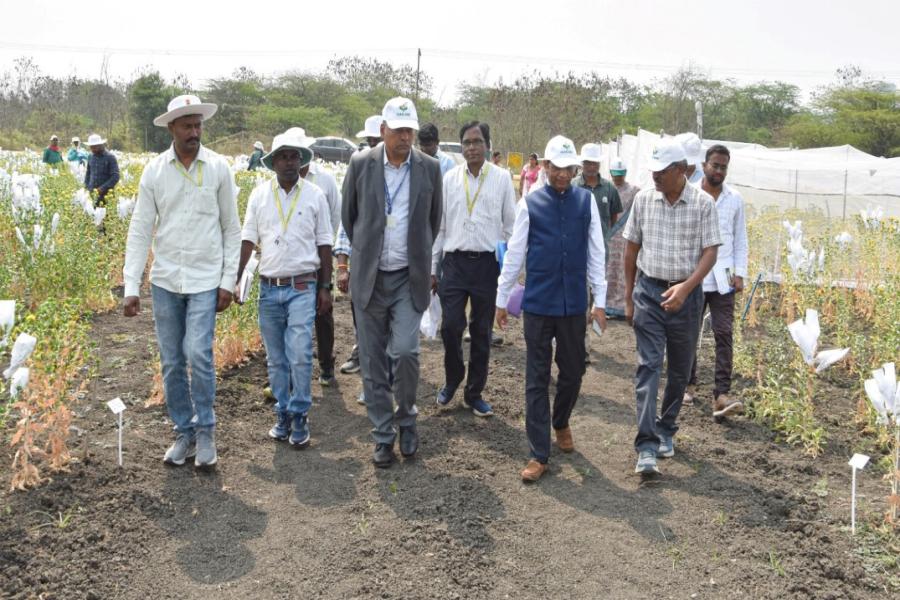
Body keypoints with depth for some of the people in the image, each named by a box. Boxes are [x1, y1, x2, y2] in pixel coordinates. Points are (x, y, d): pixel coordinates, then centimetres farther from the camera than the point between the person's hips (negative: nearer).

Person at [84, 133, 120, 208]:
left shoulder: (110, 157, -6)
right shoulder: (91, 156, 10)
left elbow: (115, 177, -11)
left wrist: (103, 188, -17)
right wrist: (87, 187, 8)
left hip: (105, 194, -4)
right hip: (92, 193, 4)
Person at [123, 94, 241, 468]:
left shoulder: (218, 168, -2)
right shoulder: (154, 171, 0)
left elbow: (231, 229, 3)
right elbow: (140, 231, 1)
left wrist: (229, 281, -3)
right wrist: (131, 287, -4)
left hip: (205, 280, -2)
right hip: (165, 281, 2)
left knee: (199, 355, -14)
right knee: (172, 364, 8)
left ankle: (205, 430, 6)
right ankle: (184, 433, 23)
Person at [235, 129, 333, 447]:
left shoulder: (315, 196, 1)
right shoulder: (259, 195, 4)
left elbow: (324, 245, 4)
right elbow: (247, 240, 5)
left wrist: (325, 288, 2)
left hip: (302, 287, -2)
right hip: (269, 288, 2)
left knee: (300, 355, -10)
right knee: (275, 359, 10)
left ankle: (299, 415, 5)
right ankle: (283, 414, 23)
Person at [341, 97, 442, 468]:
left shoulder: (429, 168, -1)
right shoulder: (361, 165, -3)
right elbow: (348, 215, 11)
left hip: (409, 278, -1)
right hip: (369, 278, 1)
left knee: (404, 351, -13)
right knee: (373, 361, 5)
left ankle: (406, 419, 14)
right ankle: (383, 435, 19)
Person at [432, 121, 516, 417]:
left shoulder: (502, 178, 1)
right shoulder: (450, 179, 5)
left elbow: (511, 225, 5)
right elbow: (439, 225, 8)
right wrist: (431, 268, 6)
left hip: (488, 263, -1)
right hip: (454, 262, 1)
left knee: (482, 332, 8)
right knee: (450, 327, -2)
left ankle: (474, 393, 22)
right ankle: (452, 379, 25)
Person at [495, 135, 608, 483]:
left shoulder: (586, 202, 3)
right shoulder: (531, 204, -1)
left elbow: (596, 253, 5)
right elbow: (514, 255, 4)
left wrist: (600, 300, 3)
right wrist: (501, 300, 7)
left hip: (574, 304, 2)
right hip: (538, 304, -2)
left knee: (573, 372, 14)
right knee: (537, 379, 3)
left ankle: (561, 423, 43)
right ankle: (539, 454, 10)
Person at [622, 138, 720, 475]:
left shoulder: (703, 203, -6)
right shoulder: (643, 199, 0)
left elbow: (710, 252, -7)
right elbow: (632, 248, 8)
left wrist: (685, 287, -23)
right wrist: (628, 297, 8)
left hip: (686, 293, 0)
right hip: (649, 290, 0)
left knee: (680, 369, 11)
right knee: (648, 365, -8)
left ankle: (666, 430, 30)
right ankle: (647, 445, -10)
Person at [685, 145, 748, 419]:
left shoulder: (735, 198, 4)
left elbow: (740, 239, 8)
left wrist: (740, 273, -1)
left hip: (723, 279, 1)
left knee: (724, 335, -6)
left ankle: (721, 395, -8)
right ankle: (687, 385, 27)